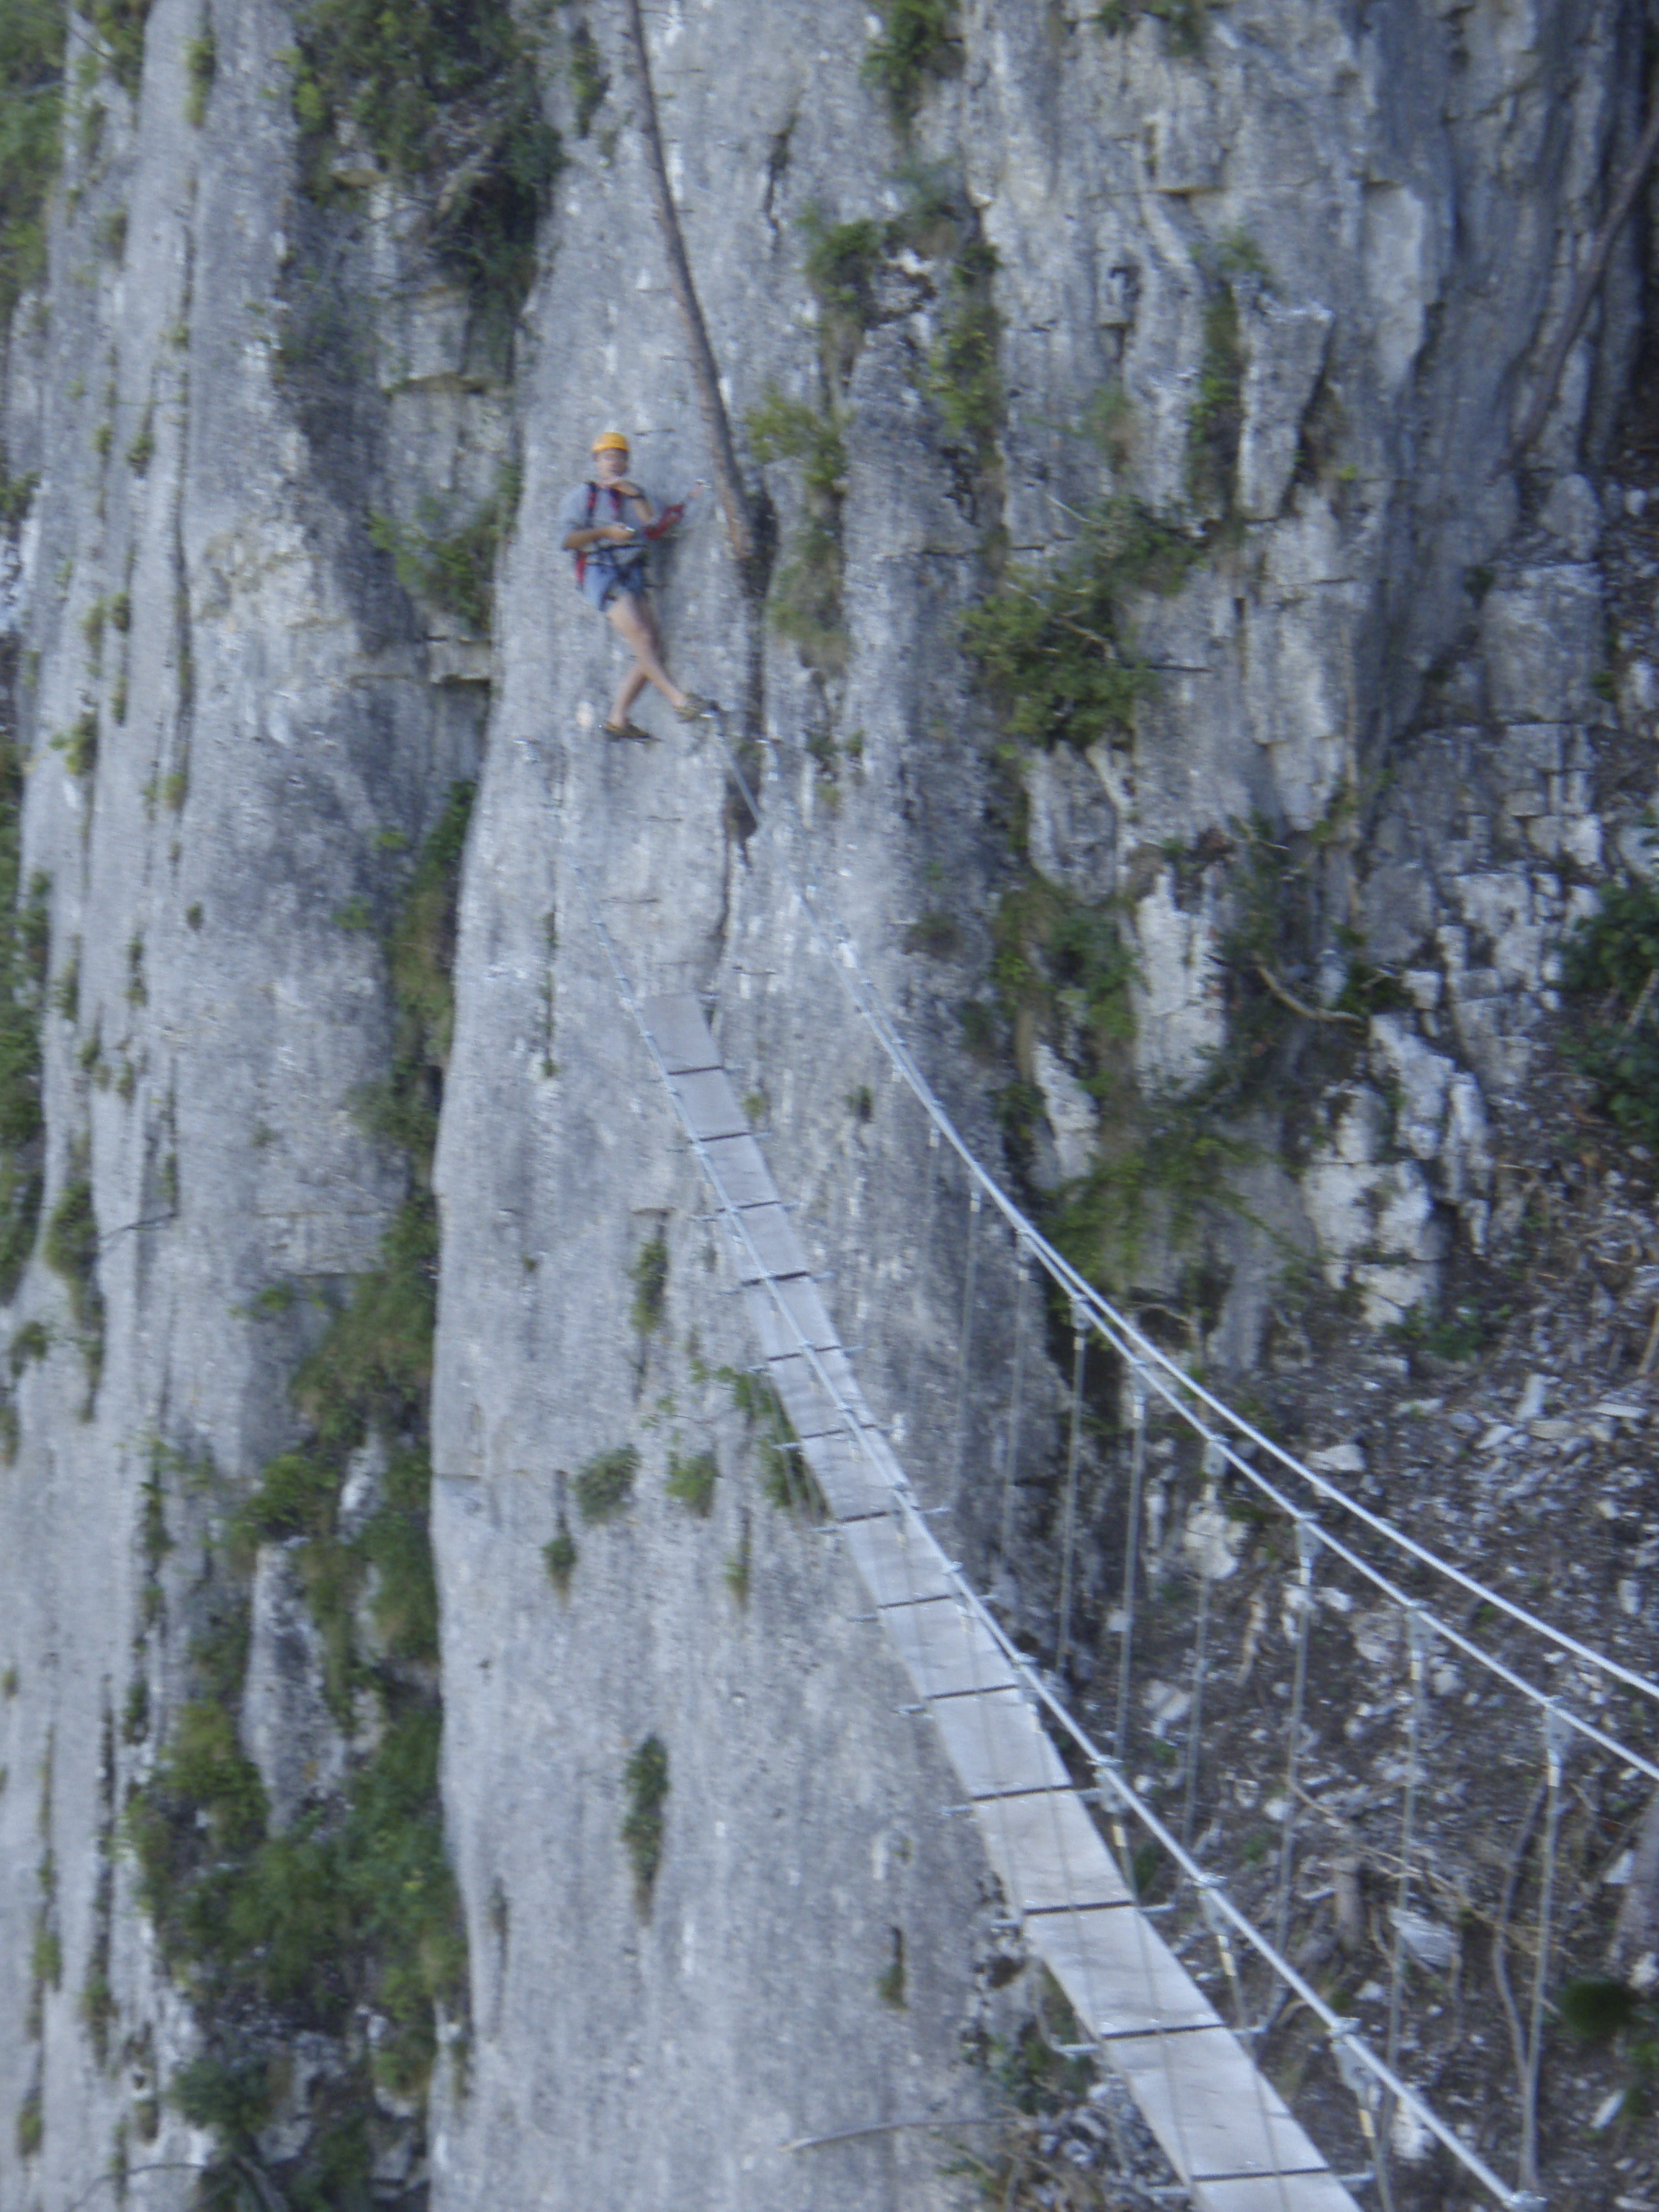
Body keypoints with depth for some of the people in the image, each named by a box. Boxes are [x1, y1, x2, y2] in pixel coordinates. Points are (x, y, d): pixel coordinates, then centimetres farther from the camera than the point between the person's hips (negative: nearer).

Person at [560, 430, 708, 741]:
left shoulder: (633, 494, 22)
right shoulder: (584, 495, 8)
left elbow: (653, 529, 5)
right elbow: (566, 539, -3)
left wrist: (634, 494, -4)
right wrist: (606, 532, -11)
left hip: (633, 576, 6)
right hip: (601, 573, -6)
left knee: (653, 651, -5)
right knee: (642, 637, -22)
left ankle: (618, 718, -1)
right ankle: (678, 698, -28)